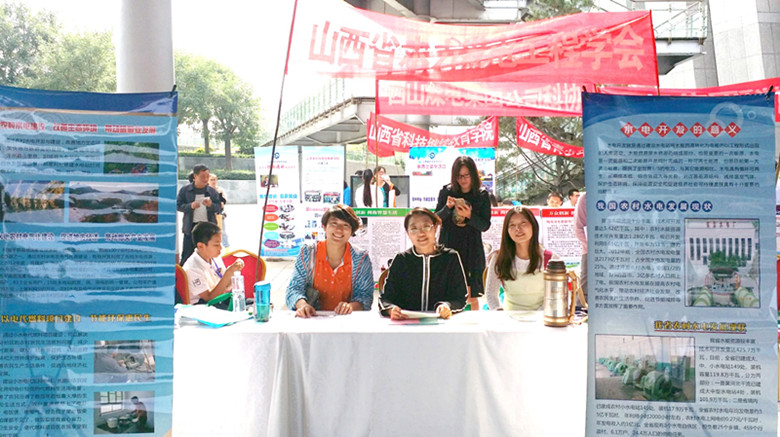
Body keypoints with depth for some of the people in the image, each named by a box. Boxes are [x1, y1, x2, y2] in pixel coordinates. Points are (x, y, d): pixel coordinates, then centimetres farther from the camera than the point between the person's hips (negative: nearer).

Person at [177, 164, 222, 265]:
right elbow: (178, 206, 0)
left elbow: (219, 209, 7)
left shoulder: (212, 191, 5)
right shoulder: (185, 190, 0)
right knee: (187, 254, 2)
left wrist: (210, 205, -14)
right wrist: (190, 206, -17)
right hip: (191, 227, -2)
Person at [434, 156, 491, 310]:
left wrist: (470, 216, -19)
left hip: (471, 250, -1)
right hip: (448, 247, 1)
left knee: (471, 296, 2)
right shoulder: (446, 191, 1)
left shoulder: (482, 195, -1)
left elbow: (485, 225, -1)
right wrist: (447, 208, -15)